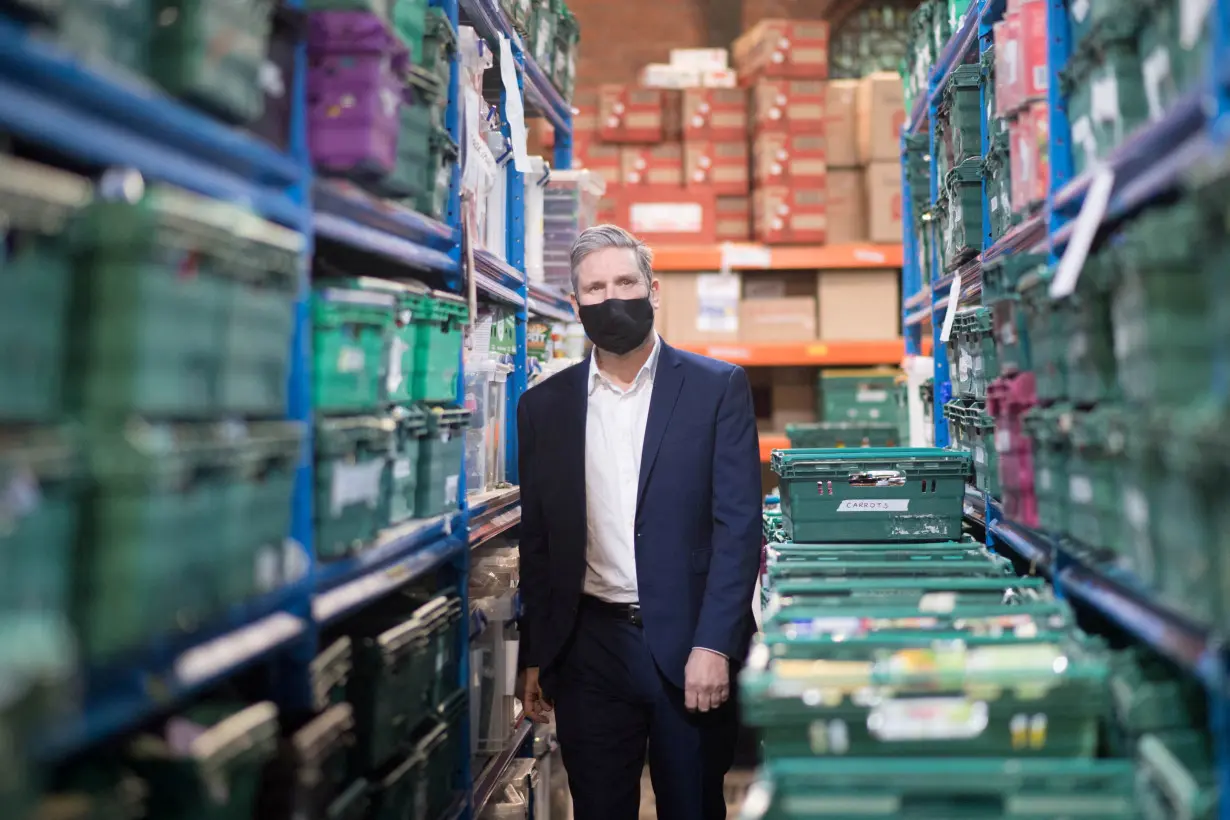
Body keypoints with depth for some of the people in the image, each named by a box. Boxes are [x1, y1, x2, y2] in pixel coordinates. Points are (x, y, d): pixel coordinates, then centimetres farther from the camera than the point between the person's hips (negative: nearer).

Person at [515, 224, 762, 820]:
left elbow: (738, 523, -6)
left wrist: (713, 645, -14)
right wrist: (534, 658, 8)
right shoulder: (544, 406, 6)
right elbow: (537, 541, 9)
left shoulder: (718, 388, -1)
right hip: (588, 650, 2)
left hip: (690, 648, -2)